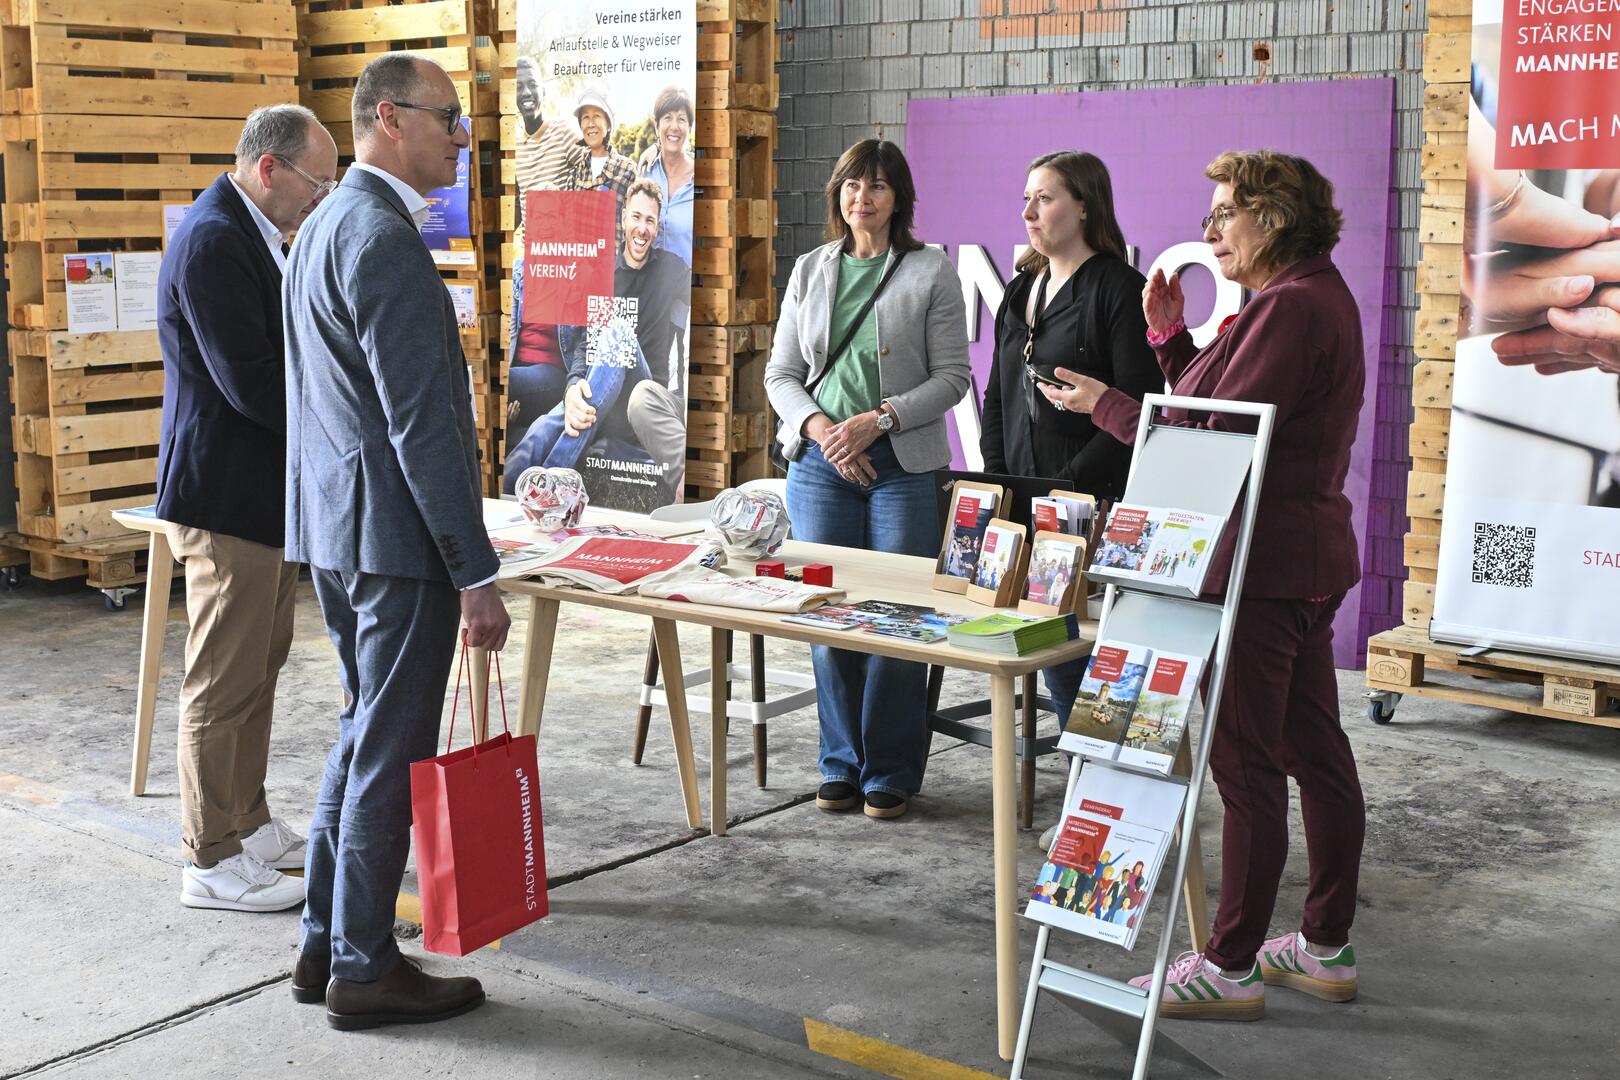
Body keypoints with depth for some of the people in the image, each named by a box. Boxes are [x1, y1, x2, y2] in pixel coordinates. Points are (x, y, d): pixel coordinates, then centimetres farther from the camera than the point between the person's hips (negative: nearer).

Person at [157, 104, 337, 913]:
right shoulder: (212, 241, -20)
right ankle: (211, 861, 8)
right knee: (225, 681, -2)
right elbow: (249, 384, -25)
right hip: (225, 497, -11)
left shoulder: (250, 234, 13)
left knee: (258, 667, 18)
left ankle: (246, 824, 31)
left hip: (264, 494, 11)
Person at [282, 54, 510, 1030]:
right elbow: (421, 422, -22)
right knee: (392, 751, 0)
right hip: (396, 535, -10)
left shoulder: (324, 226, 16)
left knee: (365, 731, 19)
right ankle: (365, 969, 11)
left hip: (333, 525, 10)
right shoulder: (385, 238, -17)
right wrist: (476, 573, -20)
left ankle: (328, 943, 28)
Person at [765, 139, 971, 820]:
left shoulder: (931, 272, 2)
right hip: (820, 463, 3)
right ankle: (841, 764, 16)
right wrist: (819, 426, -8)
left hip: (905, 465, -3)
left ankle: (891, 772, 10)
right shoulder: (810, 271, 12)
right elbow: (781, 373, 11)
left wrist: (876, 420, -13)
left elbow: (952, 376, -2)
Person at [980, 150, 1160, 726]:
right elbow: (997, 395, 19)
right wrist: (994, 479, 5)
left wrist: (1071, 485, -18)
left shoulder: (1121, 290, -7)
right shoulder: (1022, 290, 16)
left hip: (1095, 504, -7)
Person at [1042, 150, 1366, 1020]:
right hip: (1306, 557, 11)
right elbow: (1216, 412, 18)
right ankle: (1327, 947, 24)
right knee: (1314, 752, 14)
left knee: (1246, 766, -5)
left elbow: (1216, 441, -19)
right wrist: (1169, 337, 11)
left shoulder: (1291, 307, -16)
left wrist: (1105, 405, -9)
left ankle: (1231, 968, 2)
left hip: (1263, 567, -11)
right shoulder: (1318, 297, 18)